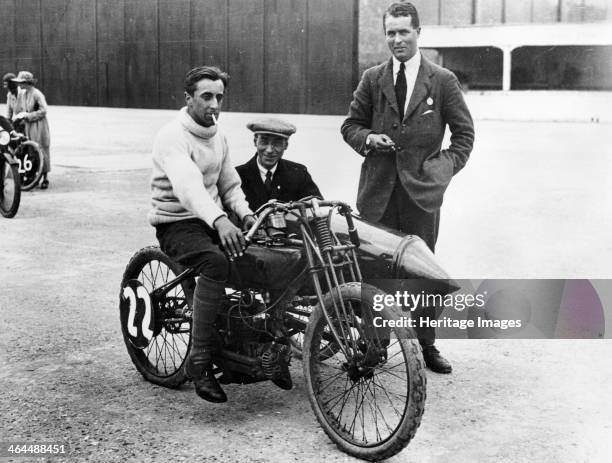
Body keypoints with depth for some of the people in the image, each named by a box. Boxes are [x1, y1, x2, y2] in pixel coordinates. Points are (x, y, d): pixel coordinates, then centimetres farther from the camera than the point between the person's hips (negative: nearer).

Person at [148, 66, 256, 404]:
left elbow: (230, 184, 17)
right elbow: (188, 185, -34)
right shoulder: (173, 137, -16)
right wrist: (220, 221, -51)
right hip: (177, 223, -7)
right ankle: (199, 361, -29)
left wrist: (245, 214, -5)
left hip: (214, 220, 7)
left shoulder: (217, 137, 11)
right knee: (216, 263, -37)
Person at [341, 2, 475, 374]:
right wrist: (367, 138, -7)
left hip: (423, 188, -1)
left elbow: (464, 131, 7)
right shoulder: (373, 79, 8)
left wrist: (447, 167, -5)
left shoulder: (443, 81, 3)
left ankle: (427, 345, 18)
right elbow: (351, 124, 14)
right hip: (379, 189, 2)